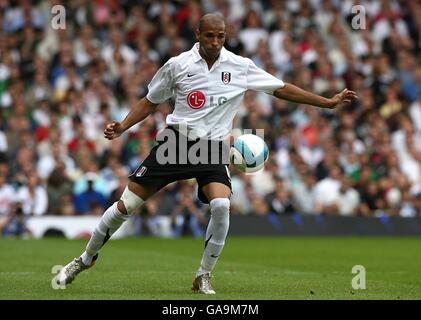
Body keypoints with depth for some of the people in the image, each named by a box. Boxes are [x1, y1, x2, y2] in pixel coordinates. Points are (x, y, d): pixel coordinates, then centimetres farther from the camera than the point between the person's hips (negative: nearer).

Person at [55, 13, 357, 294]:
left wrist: (329, 102, 3)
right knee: (125, 205, -5)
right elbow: (151, 102, 11)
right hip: (176, 141, 0)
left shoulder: (241, 67, -1)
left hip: (213, 148, 0)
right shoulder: (177, 65, -2)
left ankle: (204, 277, -7)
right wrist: (122, 126, -3)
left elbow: (282, 88, 5)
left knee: (221, 205, -26)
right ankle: (87, 258, 18)